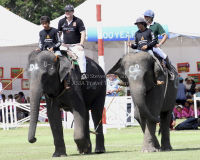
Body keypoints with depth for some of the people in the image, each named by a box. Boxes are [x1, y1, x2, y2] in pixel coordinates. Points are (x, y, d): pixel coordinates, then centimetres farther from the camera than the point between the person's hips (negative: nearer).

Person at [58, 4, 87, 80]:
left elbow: (83, 33, -7)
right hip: (65, 45, 5)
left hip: (76, 45, -4)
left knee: (81, 55, -28)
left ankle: (83, 74, -31)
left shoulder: (78, 21, -4)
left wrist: (81, 45, -16)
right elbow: (59, 33, 18)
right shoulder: (61, 21, 7)